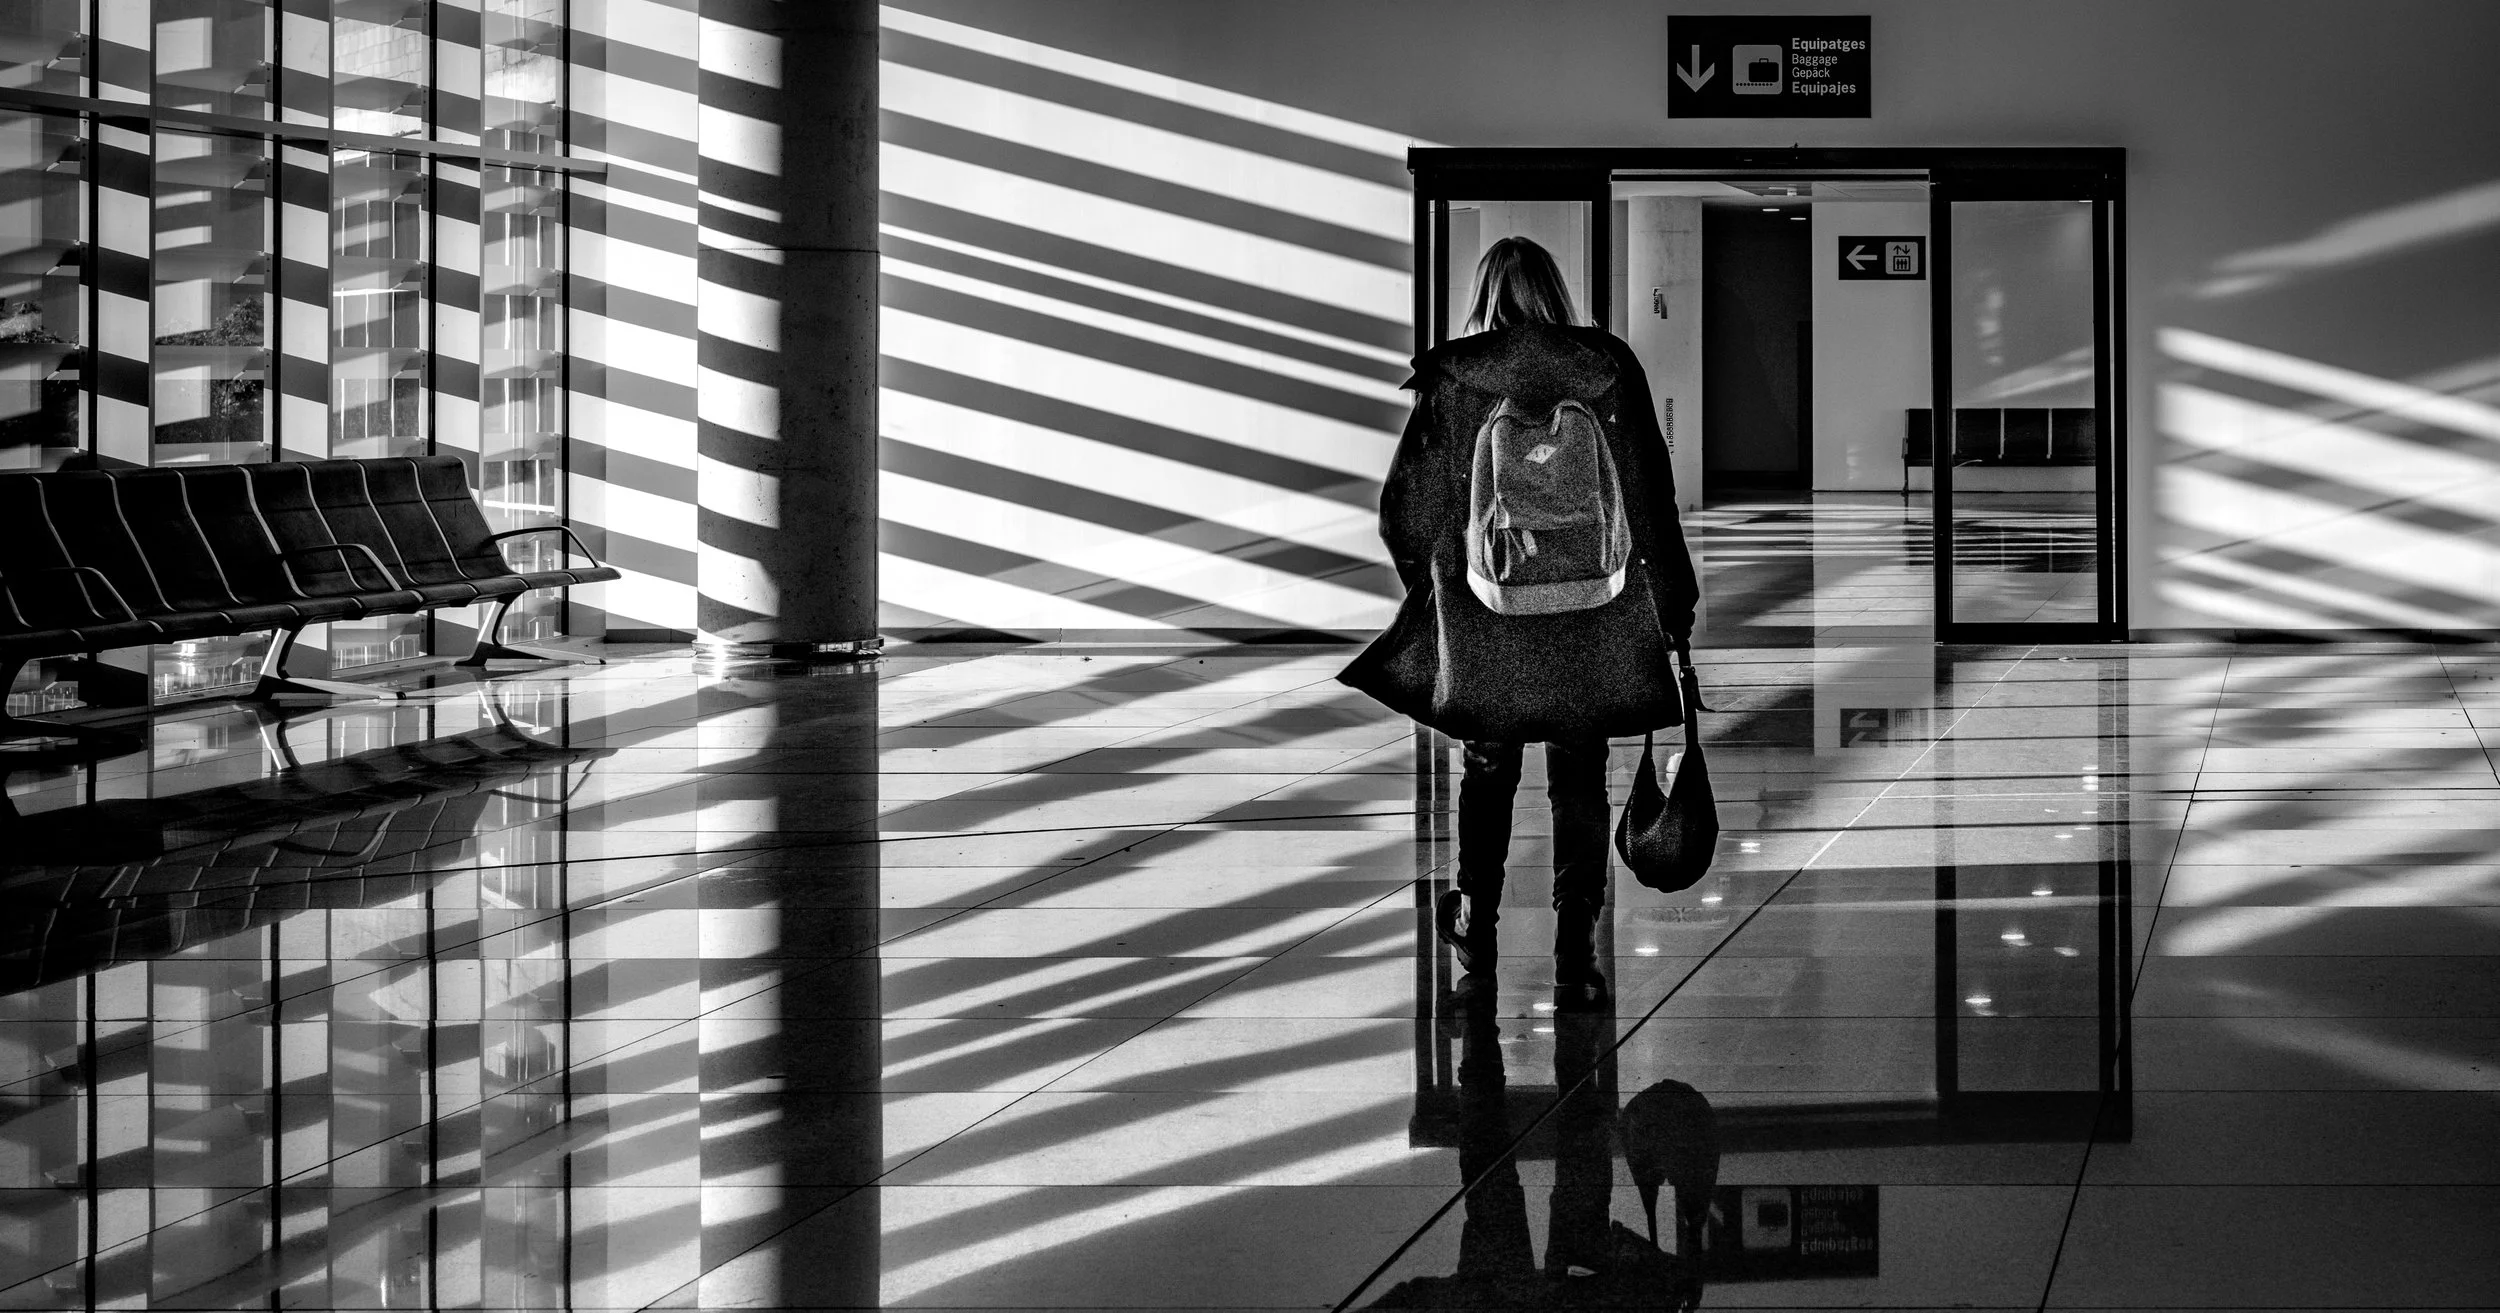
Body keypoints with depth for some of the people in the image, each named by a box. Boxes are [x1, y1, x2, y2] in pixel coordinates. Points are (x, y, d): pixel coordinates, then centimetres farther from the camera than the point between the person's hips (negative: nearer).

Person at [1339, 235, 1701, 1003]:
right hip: (1590, 625, 0)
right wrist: (1674, 603, 9)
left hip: (1486, 625, 0)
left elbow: (1406, 508, -3)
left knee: (1488, 768, 19)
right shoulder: (1608, 369, -5)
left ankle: (1477, 927, 34)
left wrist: (1425, 579, 17)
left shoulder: (1451, 378, -8)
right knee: (1580, 783, 9)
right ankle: (1576, 960, 5)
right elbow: (1651, 495, 0)